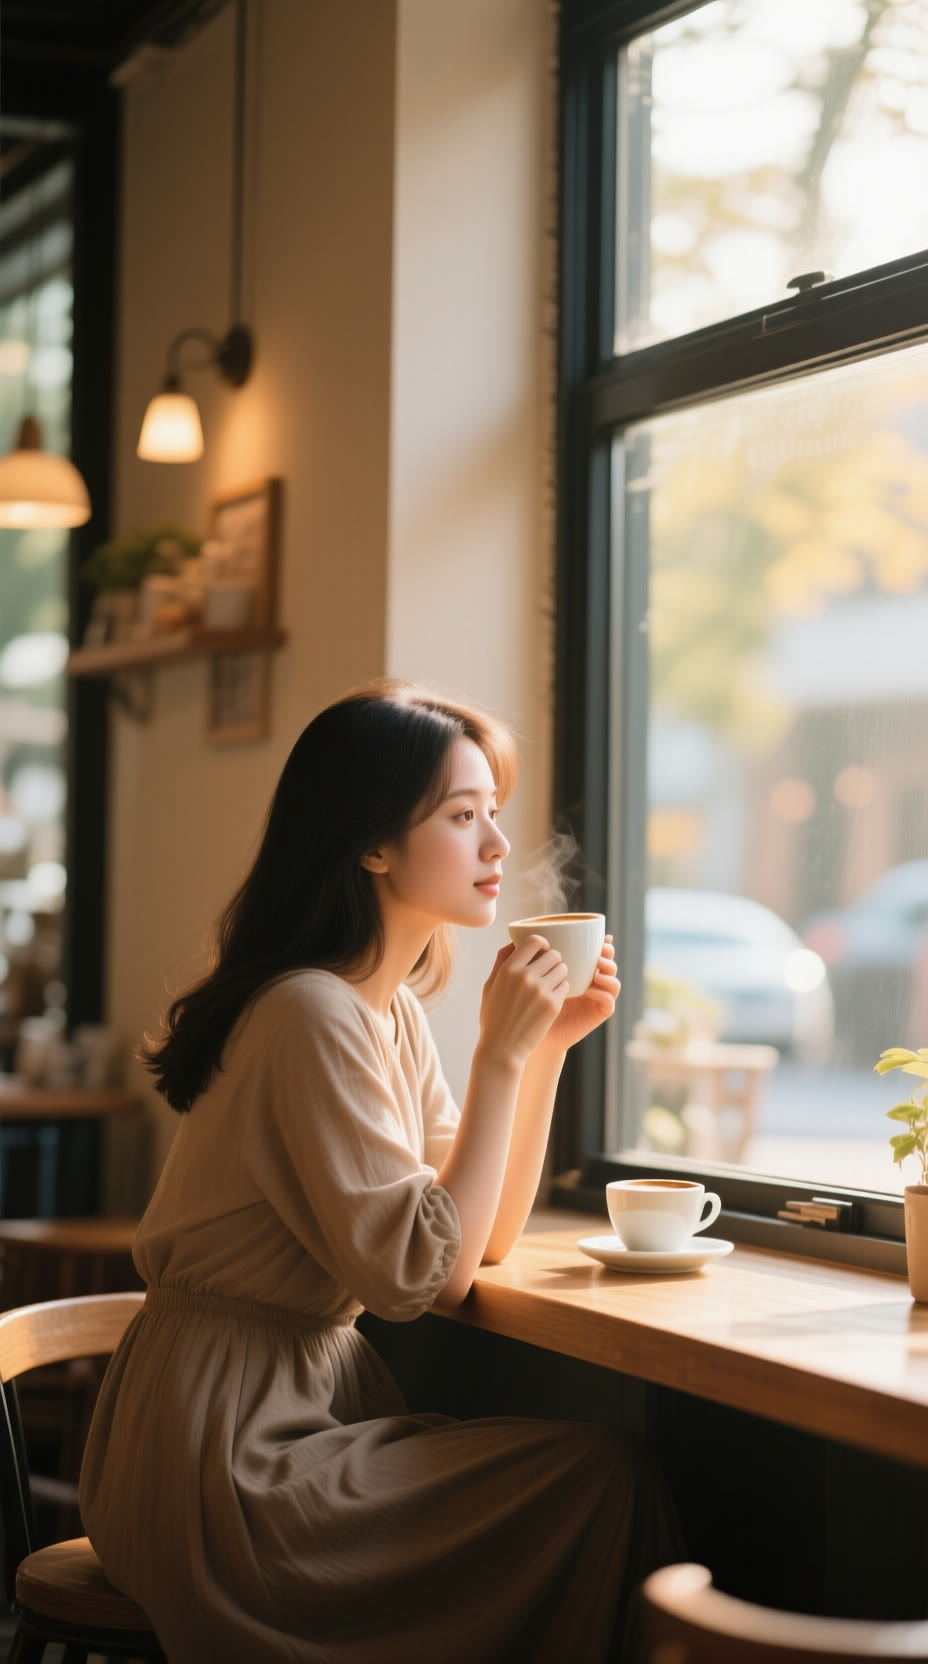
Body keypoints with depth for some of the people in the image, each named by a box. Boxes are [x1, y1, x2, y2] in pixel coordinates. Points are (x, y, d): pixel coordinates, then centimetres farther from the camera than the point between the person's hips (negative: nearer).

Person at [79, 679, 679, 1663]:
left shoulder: (395, 1010, 11)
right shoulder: (311, 1016, -18)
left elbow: (487, 1237, 12)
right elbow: (426, 1276, -19)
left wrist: (549, 1045, 3)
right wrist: (499, 1056, -18)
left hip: (310, 1403, 9)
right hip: (226, 1462, -9)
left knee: (593, 1467, -4)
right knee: (604, 1481, -15)